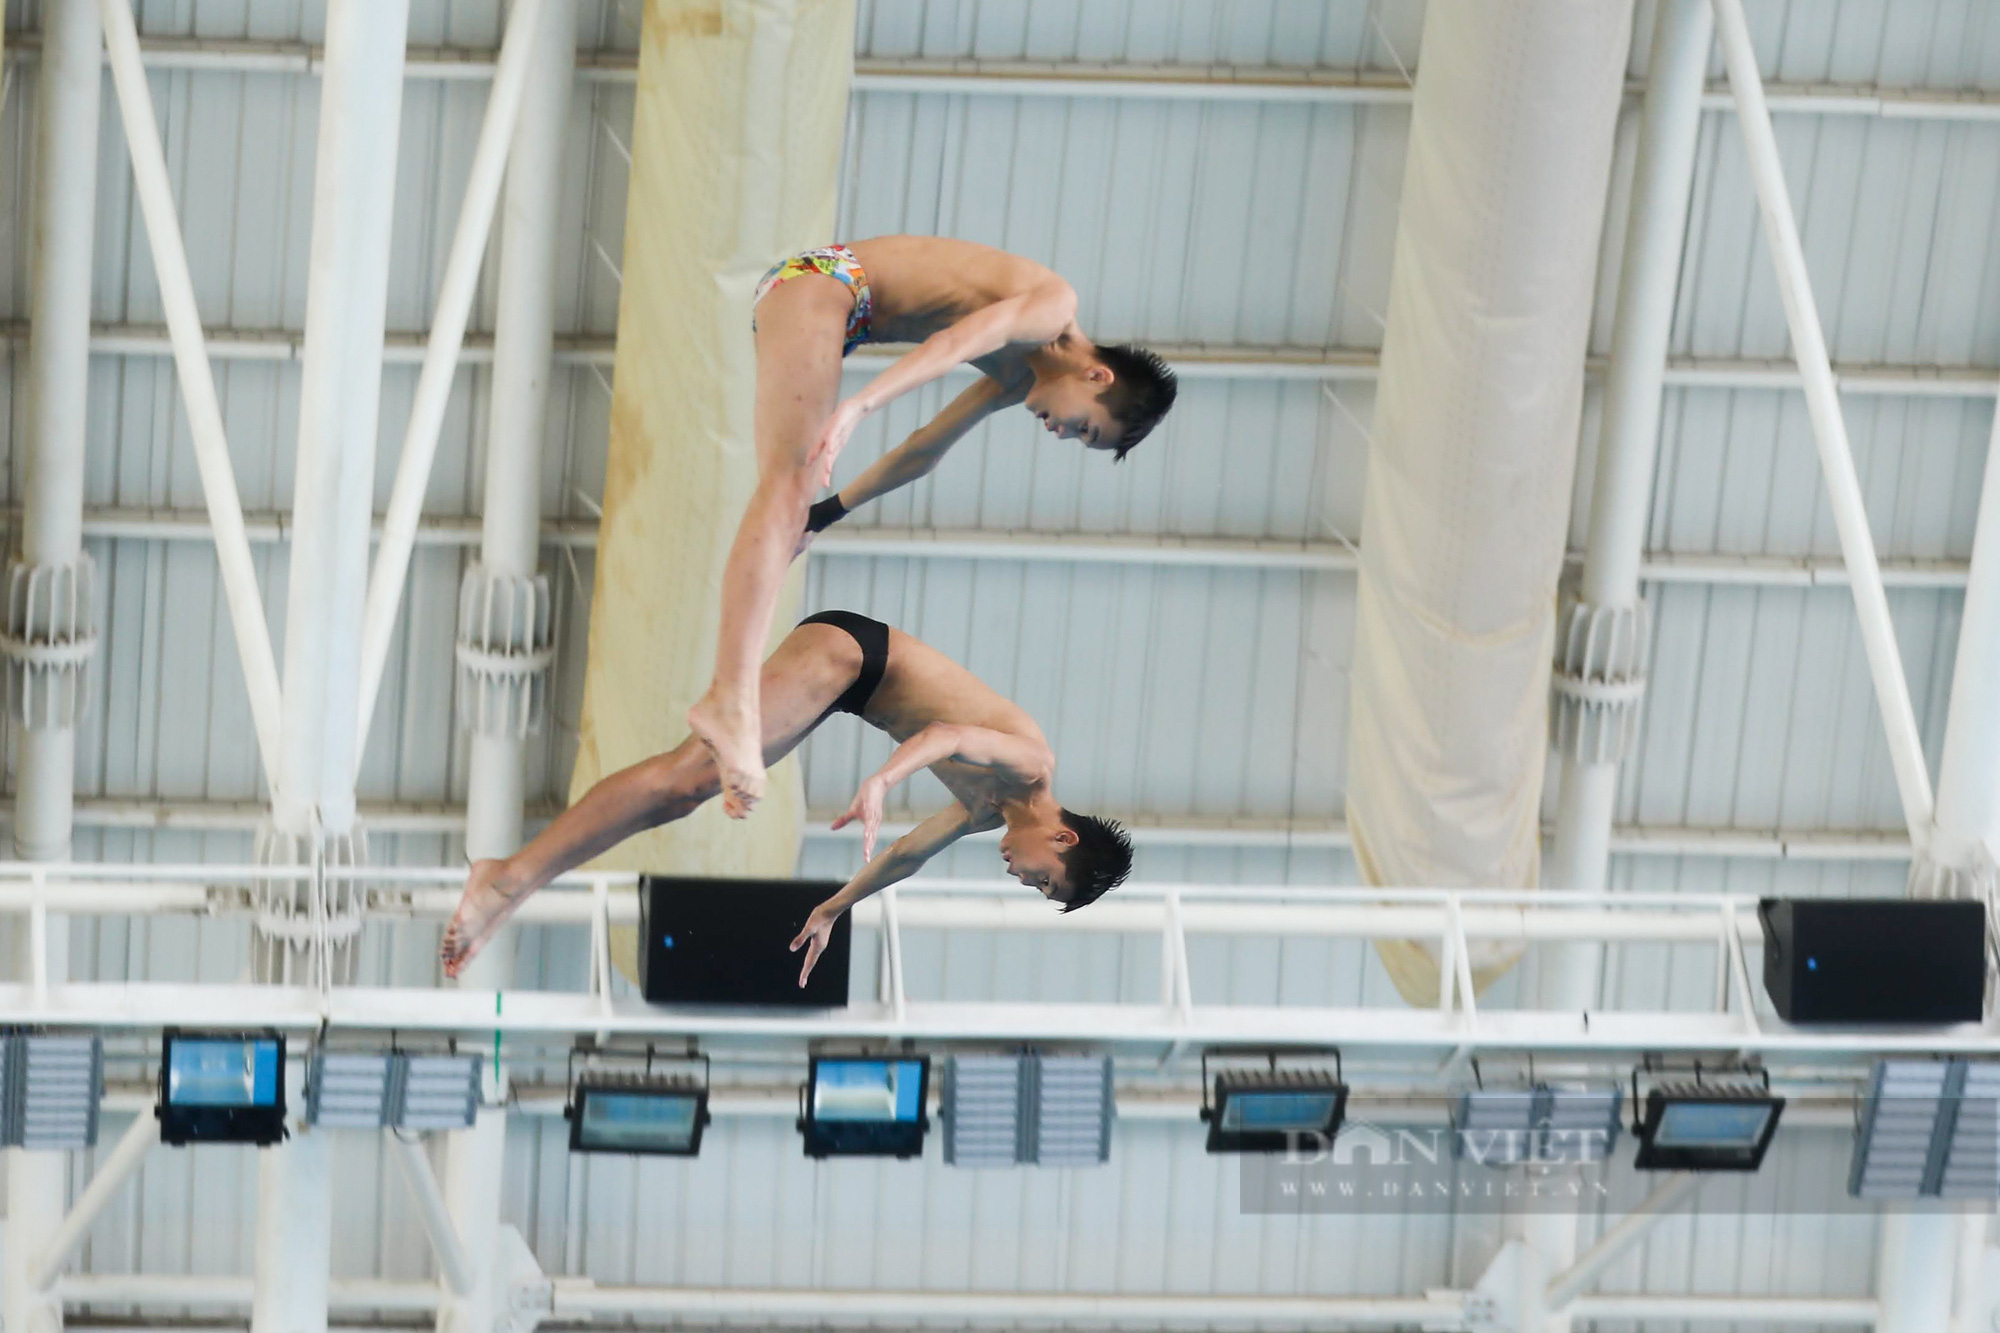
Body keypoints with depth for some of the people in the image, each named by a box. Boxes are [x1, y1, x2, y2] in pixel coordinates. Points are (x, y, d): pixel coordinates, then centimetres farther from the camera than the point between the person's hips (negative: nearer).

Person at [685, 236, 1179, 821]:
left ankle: (736, 692, -8)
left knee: (794, 506, 1)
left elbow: (924, 450, 26)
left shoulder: (1018, 374, 20)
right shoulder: (1057, 306, -9)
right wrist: (860, 406, -36)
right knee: (786, 489, -21)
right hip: (822, 282, -10)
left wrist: (827, 511, 25)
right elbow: (960, 339, -25)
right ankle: (728, 699, -33)